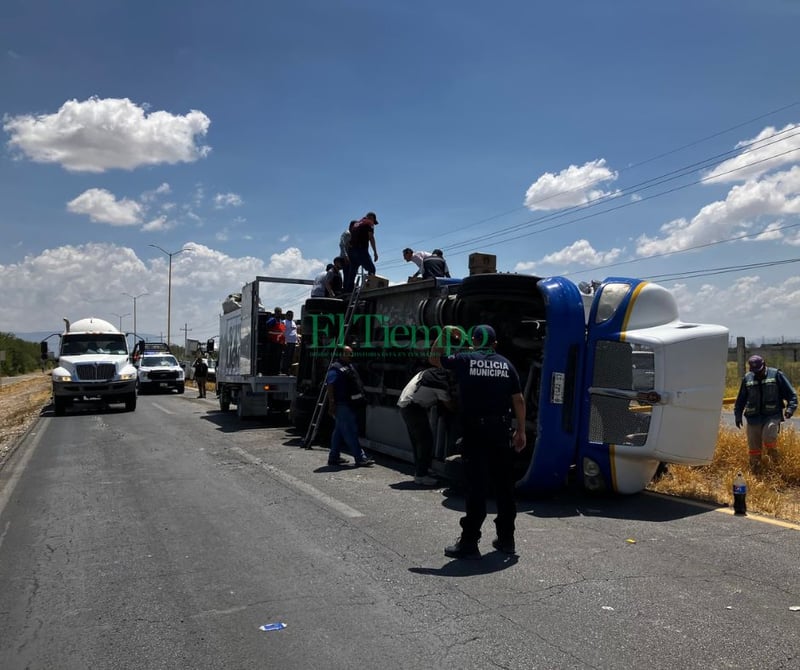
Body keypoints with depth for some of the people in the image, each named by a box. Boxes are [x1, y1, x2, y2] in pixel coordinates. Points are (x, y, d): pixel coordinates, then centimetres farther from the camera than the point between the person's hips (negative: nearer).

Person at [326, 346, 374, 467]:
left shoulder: (351, 367, 18)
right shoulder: (335, 369, -10)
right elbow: (330, 388, -14)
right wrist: (331, 405, -20)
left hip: (350, 405, 10)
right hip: (341, 405, -10)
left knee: (339, 431, 14)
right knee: (350, 432, -6)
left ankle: (334, 457, 23)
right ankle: (360, 458, -4)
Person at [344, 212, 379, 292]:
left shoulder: (355, 224, 24)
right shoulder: (369, 223, 4)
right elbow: (371, 237, -6)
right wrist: (375, 252, -9)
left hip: (351, 250, 7)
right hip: (361, 250, -7)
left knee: (351, 274, 7)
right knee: (371, 269, -7)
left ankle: (348, 292, 4)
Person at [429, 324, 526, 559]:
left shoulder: (465, 360, -1)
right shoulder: (505, 364, 8)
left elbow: (434, 358, 14)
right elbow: (518, 400, 6)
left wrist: (444, 335, 21)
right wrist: (521, 431, 11)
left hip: (474, 431, -3)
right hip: (500, 431, 4)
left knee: (476, 486, -2)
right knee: (504, 485, 13)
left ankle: (469, 542, 1)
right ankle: (506, 539, 23)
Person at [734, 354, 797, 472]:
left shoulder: (776, 375, 0)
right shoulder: (747, 378, 7)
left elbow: (791, 393, 2)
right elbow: (741, 399, 17)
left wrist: (790, 408, -12)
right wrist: (738, 416, 16)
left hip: (772, 415, -3)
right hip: (754, 418, 3)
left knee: (768, 438, -25)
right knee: (753, 446, 5)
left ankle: (773, 453, 7)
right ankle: (755, 470, 21)